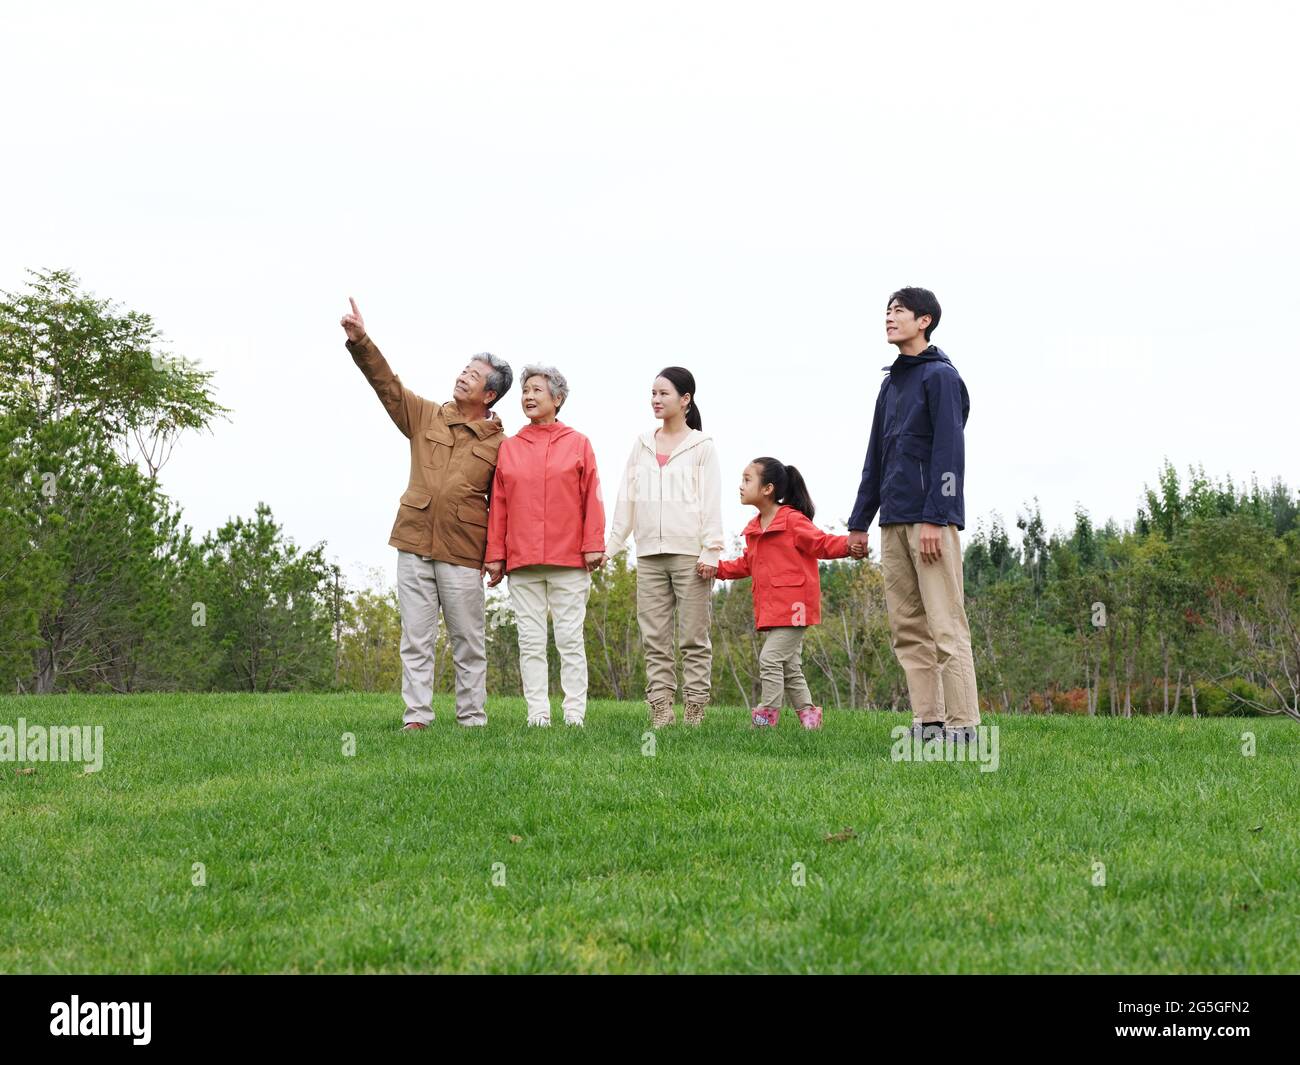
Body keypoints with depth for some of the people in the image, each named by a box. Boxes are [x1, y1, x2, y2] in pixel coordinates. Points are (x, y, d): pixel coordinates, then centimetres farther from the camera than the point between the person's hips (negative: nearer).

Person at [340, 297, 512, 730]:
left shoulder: (498, 444, 2)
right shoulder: (426, 416, 10)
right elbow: (386, 383, 3)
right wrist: (361, 340, -11)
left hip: (463, 554, -3)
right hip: (414, 547, 3)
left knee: (468, 642, 4)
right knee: (416, 639, 3)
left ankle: (472, 719, 9)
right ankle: (416, 717, 5)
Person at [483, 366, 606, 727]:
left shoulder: (578, 444, 7)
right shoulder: (509, 448, 12)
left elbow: (591, 498, 3)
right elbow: (498, 505, 10)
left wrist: (593, 545, -5)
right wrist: (495, 555, 5)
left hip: (568, 560, -2)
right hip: (522, 561, 2)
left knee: (570, 638, -1)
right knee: (531, 640, 2)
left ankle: (575, 714, 2)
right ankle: (538, 714, 4)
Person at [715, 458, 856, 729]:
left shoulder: (793, 521, -11)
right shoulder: (754, 528, 15)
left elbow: (822, 544, -13)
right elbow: (746, 564, 24)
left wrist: (849, 544, -31)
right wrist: (718, 567, 14)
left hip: (793, 606, -9)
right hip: (770, 610, 9)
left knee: (770, 659, -14)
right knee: (788, 666, 13)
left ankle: (767, 715, -11)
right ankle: (807, 713, 22)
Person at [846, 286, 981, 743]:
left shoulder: (941, 376, -4)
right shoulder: (891, 383, 20)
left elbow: (949, 450, -13)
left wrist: (933, 518, -20)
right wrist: (859, 521, 18)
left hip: (931, 519, -8)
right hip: (894, 521, 8)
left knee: (945, 627, -9)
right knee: (907, 628, 5)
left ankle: (962, 729, -9)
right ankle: (928, 723, 7)